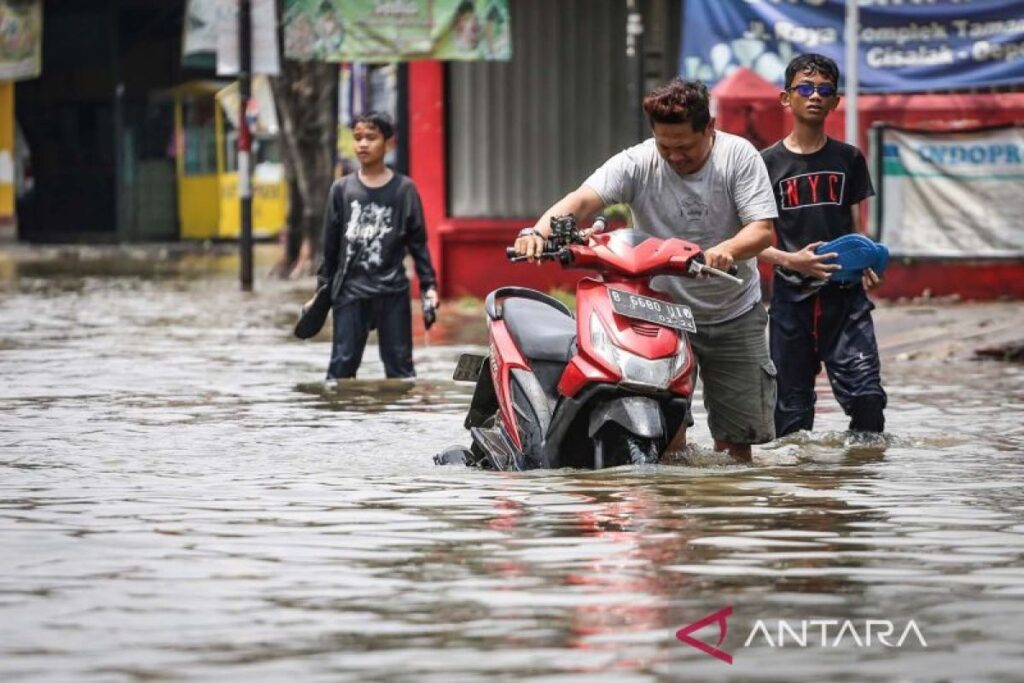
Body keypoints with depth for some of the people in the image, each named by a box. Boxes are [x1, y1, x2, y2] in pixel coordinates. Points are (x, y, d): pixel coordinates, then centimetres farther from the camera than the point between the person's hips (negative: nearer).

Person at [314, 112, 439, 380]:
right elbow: (330, 244, 11)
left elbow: (417, 242, 5)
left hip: (392, 292, -1)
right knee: (342, 365, -1)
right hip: (350, 292, 1)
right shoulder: (342, 189, 5)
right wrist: (323, 288, 11)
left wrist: (428, 285, 0)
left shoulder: (404, 189, 2)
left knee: (399, 365, 4)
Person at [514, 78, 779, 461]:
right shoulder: (638, 164, -11)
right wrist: (539, 231, -45)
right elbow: (582, 200, -24)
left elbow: (762, 230, -18)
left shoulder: (738, 156, -10)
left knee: (737, 436, 5)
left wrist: (727, 249, -41)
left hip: (734, 315, 1)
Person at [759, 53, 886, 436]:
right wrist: (790, 260, -16)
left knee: (867, 397, -13)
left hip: (845, 294, 1)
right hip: (791, 294, -1)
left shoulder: (848, 160, 10)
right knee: (792, 409, 3)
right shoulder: (768, 163, 3)